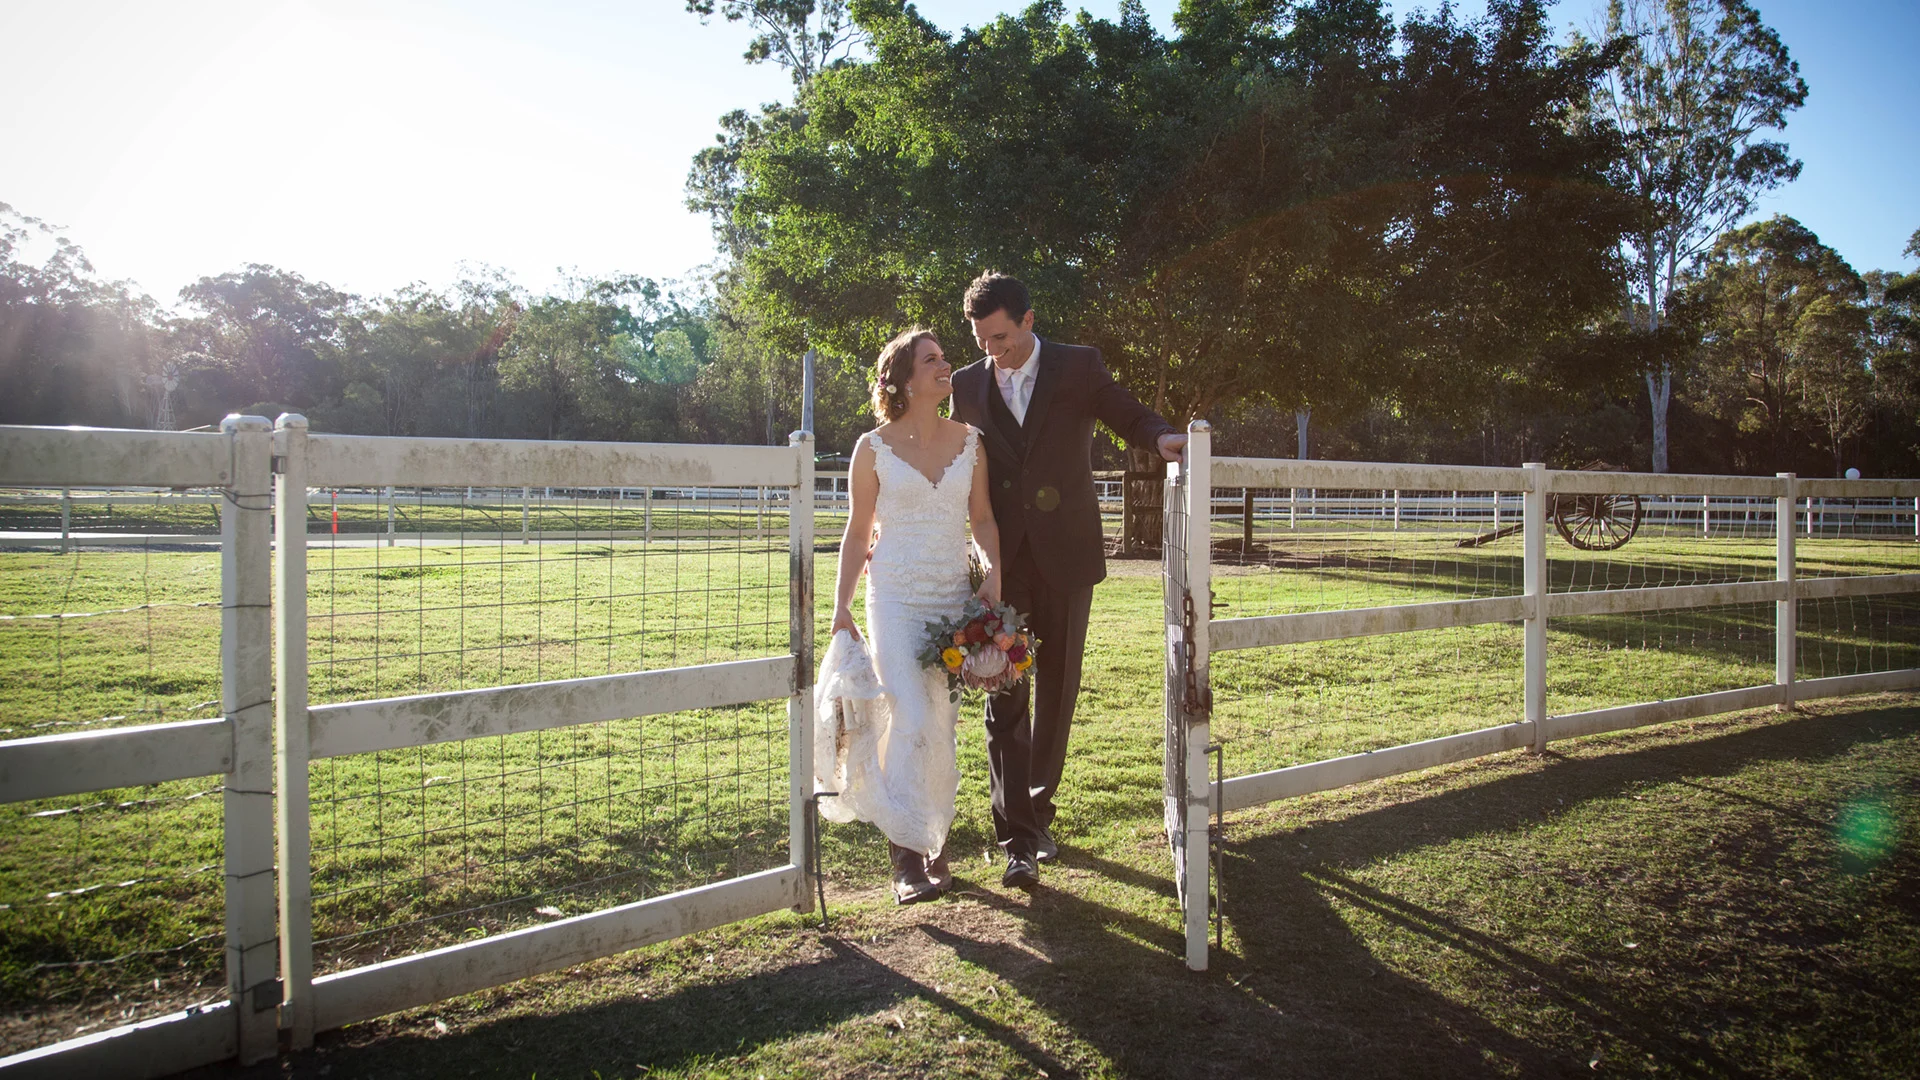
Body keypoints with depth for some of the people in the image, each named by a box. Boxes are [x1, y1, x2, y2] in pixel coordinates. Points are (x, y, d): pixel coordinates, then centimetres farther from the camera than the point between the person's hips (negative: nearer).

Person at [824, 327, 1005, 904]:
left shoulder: (968, 441, 7)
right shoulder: (873, 448, -1)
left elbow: (982, 518, 12)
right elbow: (857, 532, 4)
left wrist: (994, 573, -6)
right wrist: (841, 607, 0)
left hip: (955, 598, 3)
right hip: (896, 600, -3)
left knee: (943, 725, 6)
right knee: (911, 717, -15)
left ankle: (934, 842, 21)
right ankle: (905, 855, -6)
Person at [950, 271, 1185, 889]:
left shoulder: (1079, 367, 2)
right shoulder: (968, 385, 8)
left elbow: (1126, 415, 8)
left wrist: (1161, 436, -15)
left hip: (1065, 556, 0)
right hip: (1001, 562, 1)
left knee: (1055, 693, 9)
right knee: (1005, 699, -5)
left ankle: (1038, 813, 28)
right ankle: (1018, 842, -3)